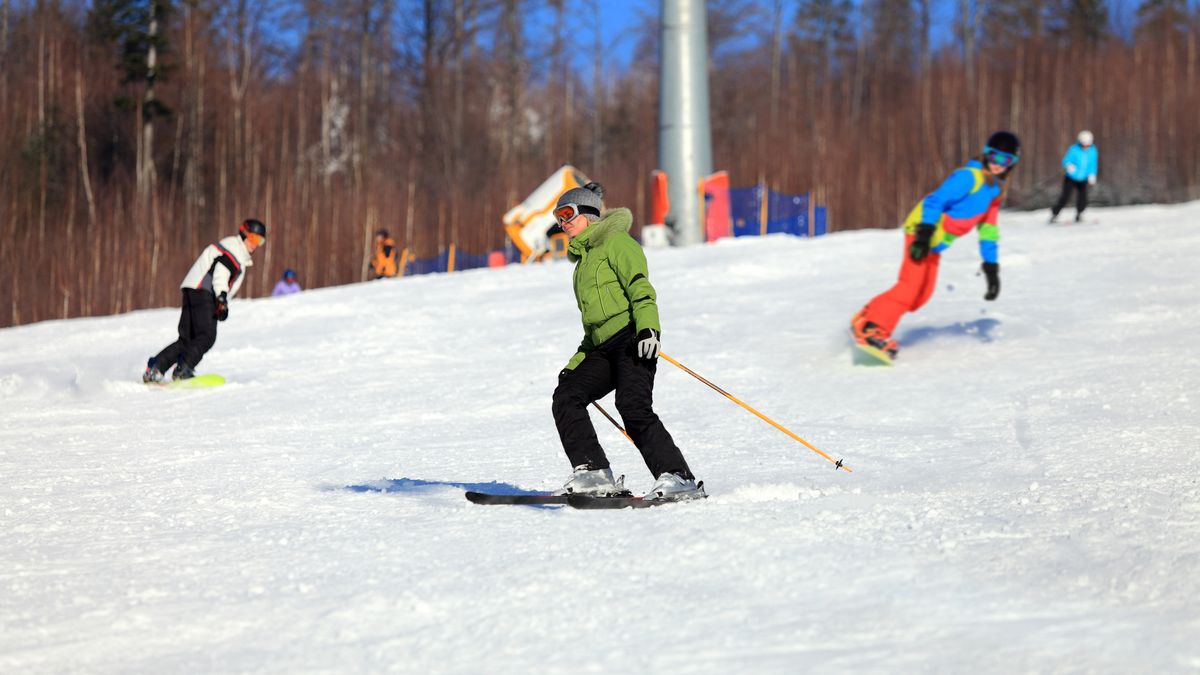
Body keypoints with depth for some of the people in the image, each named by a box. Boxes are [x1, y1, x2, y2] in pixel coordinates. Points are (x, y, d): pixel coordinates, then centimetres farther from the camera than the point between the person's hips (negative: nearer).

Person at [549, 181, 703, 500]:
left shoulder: (615, 241, 3)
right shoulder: (584, 257, 29)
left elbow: (640, 285, -12)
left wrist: (648, 326, -26)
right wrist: (576, 362, 28)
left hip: (631, 340, -9)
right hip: (603, 348, 9)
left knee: (634, 408, -24)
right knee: (567, 395, -10)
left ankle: (677, 478, -26)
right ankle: (594, 473, -14)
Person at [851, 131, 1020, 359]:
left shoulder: (996, 190, 12)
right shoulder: (968, 177, -16)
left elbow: (988, 231, 18)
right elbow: (935, 201, -23)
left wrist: (991, 268, 14)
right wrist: (924, 235, -31)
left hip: (935, 244, 9)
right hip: (921, 230, -9)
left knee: (922, 294, 8)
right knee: (910, 286, -18)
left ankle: (870, 315, 13)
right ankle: (869, 327, -17)